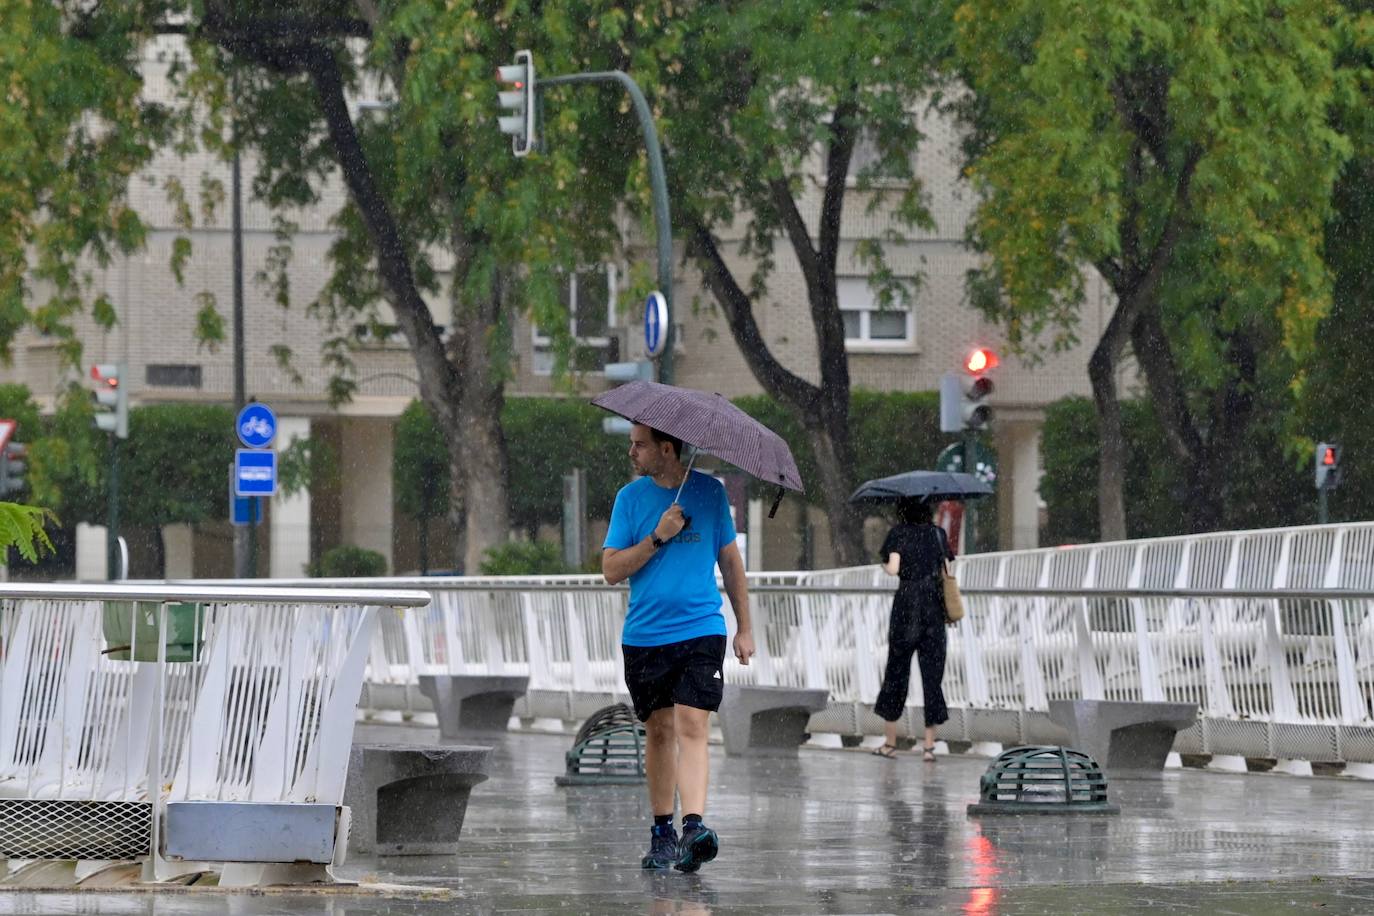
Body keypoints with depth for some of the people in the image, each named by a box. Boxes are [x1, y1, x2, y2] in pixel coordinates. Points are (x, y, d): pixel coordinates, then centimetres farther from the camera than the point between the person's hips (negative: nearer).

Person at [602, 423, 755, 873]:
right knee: (659, 731, 8)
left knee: (691, 726, -15)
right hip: (645, 636, 2)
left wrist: (744, 628, 11)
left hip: (701, 632, -2)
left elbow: (730, 560, 12)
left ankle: (694, 827, -25)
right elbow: (611, 569, -1)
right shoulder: (630, 497, 5)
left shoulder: (709, 491, 5)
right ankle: (662, 832, 19)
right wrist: (658, 538, -14)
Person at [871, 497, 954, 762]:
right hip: (935, 605, 3)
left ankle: (890, 742, 11)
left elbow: (893, 569, -12)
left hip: (907, 601, -3)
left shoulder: (899, 533, -3)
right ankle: (929, 745, -1)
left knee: (897, 669, 8)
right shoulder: (938, 533, 8)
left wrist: (884, 565, 8)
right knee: (932, 671, 3)